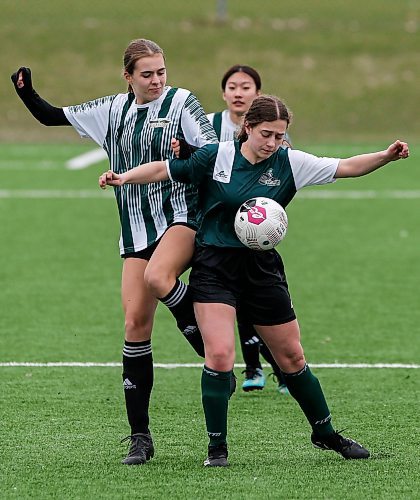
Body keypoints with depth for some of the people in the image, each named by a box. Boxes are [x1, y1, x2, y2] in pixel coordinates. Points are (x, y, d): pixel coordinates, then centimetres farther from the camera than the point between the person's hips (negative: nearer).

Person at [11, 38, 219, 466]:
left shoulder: (181, 102, -1)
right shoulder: (111, 111, 12)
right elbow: (50, 116, 20)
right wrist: (26, 92, 2)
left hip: (182, 214, -5)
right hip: (136, 229, 5)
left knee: (157, 276, -36)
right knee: (135, 323, -3)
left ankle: (210, 346, -13)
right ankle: (139, 436, 1)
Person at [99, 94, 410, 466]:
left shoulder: (289, 163, -3)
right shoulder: (216, 156, -8)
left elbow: (346, 167, -2)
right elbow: (164, 170, 0)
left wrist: (387, 156, -16)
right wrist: (124, 177, -13)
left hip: (263, 268, 3)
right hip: (214, 267, -3)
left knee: (292, 357, 12)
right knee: (220, 355, -17)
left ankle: (325, 433, 31)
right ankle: (217, 448, -4)